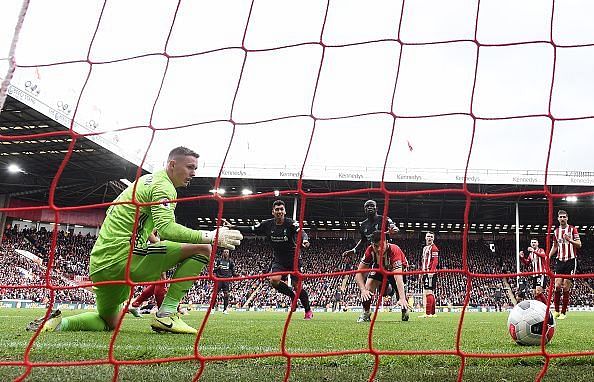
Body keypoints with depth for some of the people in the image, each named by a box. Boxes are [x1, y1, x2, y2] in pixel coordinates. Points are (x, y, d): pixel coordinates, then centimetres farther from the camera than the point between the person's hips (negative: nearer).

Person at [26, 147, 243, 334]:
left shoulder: (145, 180, 24)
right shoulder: (163, 185, -6)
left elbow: (111, 212, 33)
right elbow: (165, 228, -23)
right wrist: (209, 237, -26)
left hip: (99, 263, 10)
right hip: (122, 257, -10)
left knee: (109, 323, 32)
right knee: (203, 249, -12)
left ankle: (56, 323, 11)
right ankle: (167, 314, -13)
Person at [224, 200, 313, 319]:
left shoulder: (290, 223, -14)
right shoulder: (267, 224, -2)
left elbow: (301, 232, -31)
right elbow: (251, 229, 6)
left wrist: (305, 240, -54)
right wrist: (233, 227, 1)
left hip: (293, 259, -3)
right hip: (278, 259, 3)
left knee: (297, 286, -5)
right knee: (274, 280, -21)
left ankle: (308, 311, 17)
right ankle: (292, 296, 7)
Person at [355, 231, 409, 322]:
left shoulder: (394, 250, -43)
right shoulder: (370, 250, -33)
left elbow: (398, 276, -51)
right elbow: (359, 273, -28)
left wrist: (402, 298, -59)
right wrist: (363, 290, -43)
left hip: (395, 267, -2)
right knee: (368, 288, -17)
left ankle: (405, 309, 10)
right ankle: (366, 313, 5)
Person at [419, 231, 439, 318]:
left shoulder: (434, 248, -5)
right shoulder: (425, 248, 23)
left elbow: (435, 261, -15)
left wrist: (431, 271, -24)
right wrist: (421, 271, 23)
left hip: (430, 272, -10)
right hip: (425, 272, 10)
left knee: (428, 292, -14)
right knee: (430, 293, 12)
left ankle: (428, 313, -17)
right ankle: (432, 312, 17)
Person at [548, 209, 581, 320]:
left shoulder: (573, 229, 1)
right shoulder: (556, 231, 14)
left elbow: (579, 245, -4)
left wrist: (570, 240, -21)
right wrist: (549, 256, 7)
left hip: (571, 260, -3)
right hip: (560, 260, 3)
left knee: (566, 286, -5)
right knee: (557, 285, -8)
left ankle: (563, 312, 0)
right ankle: (556, 311, 0)